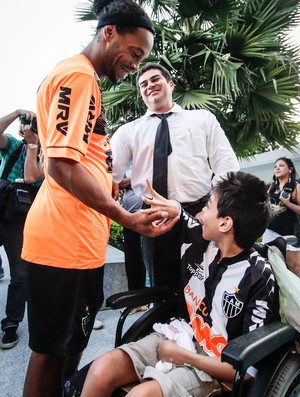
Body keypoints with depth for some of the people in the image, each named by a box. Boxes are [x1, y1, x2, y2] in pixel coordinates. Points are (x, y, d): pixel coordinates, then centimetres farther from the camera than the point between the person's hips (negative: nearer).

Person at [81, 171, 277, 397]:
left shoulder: (259, 279, -19)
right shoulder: (203, 242, -4)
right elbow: (176, 211, 19)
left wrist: (182, 355, -14)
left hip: (210, 368, -5)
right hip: (178, 336, 5)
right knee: (102, 369, -20)